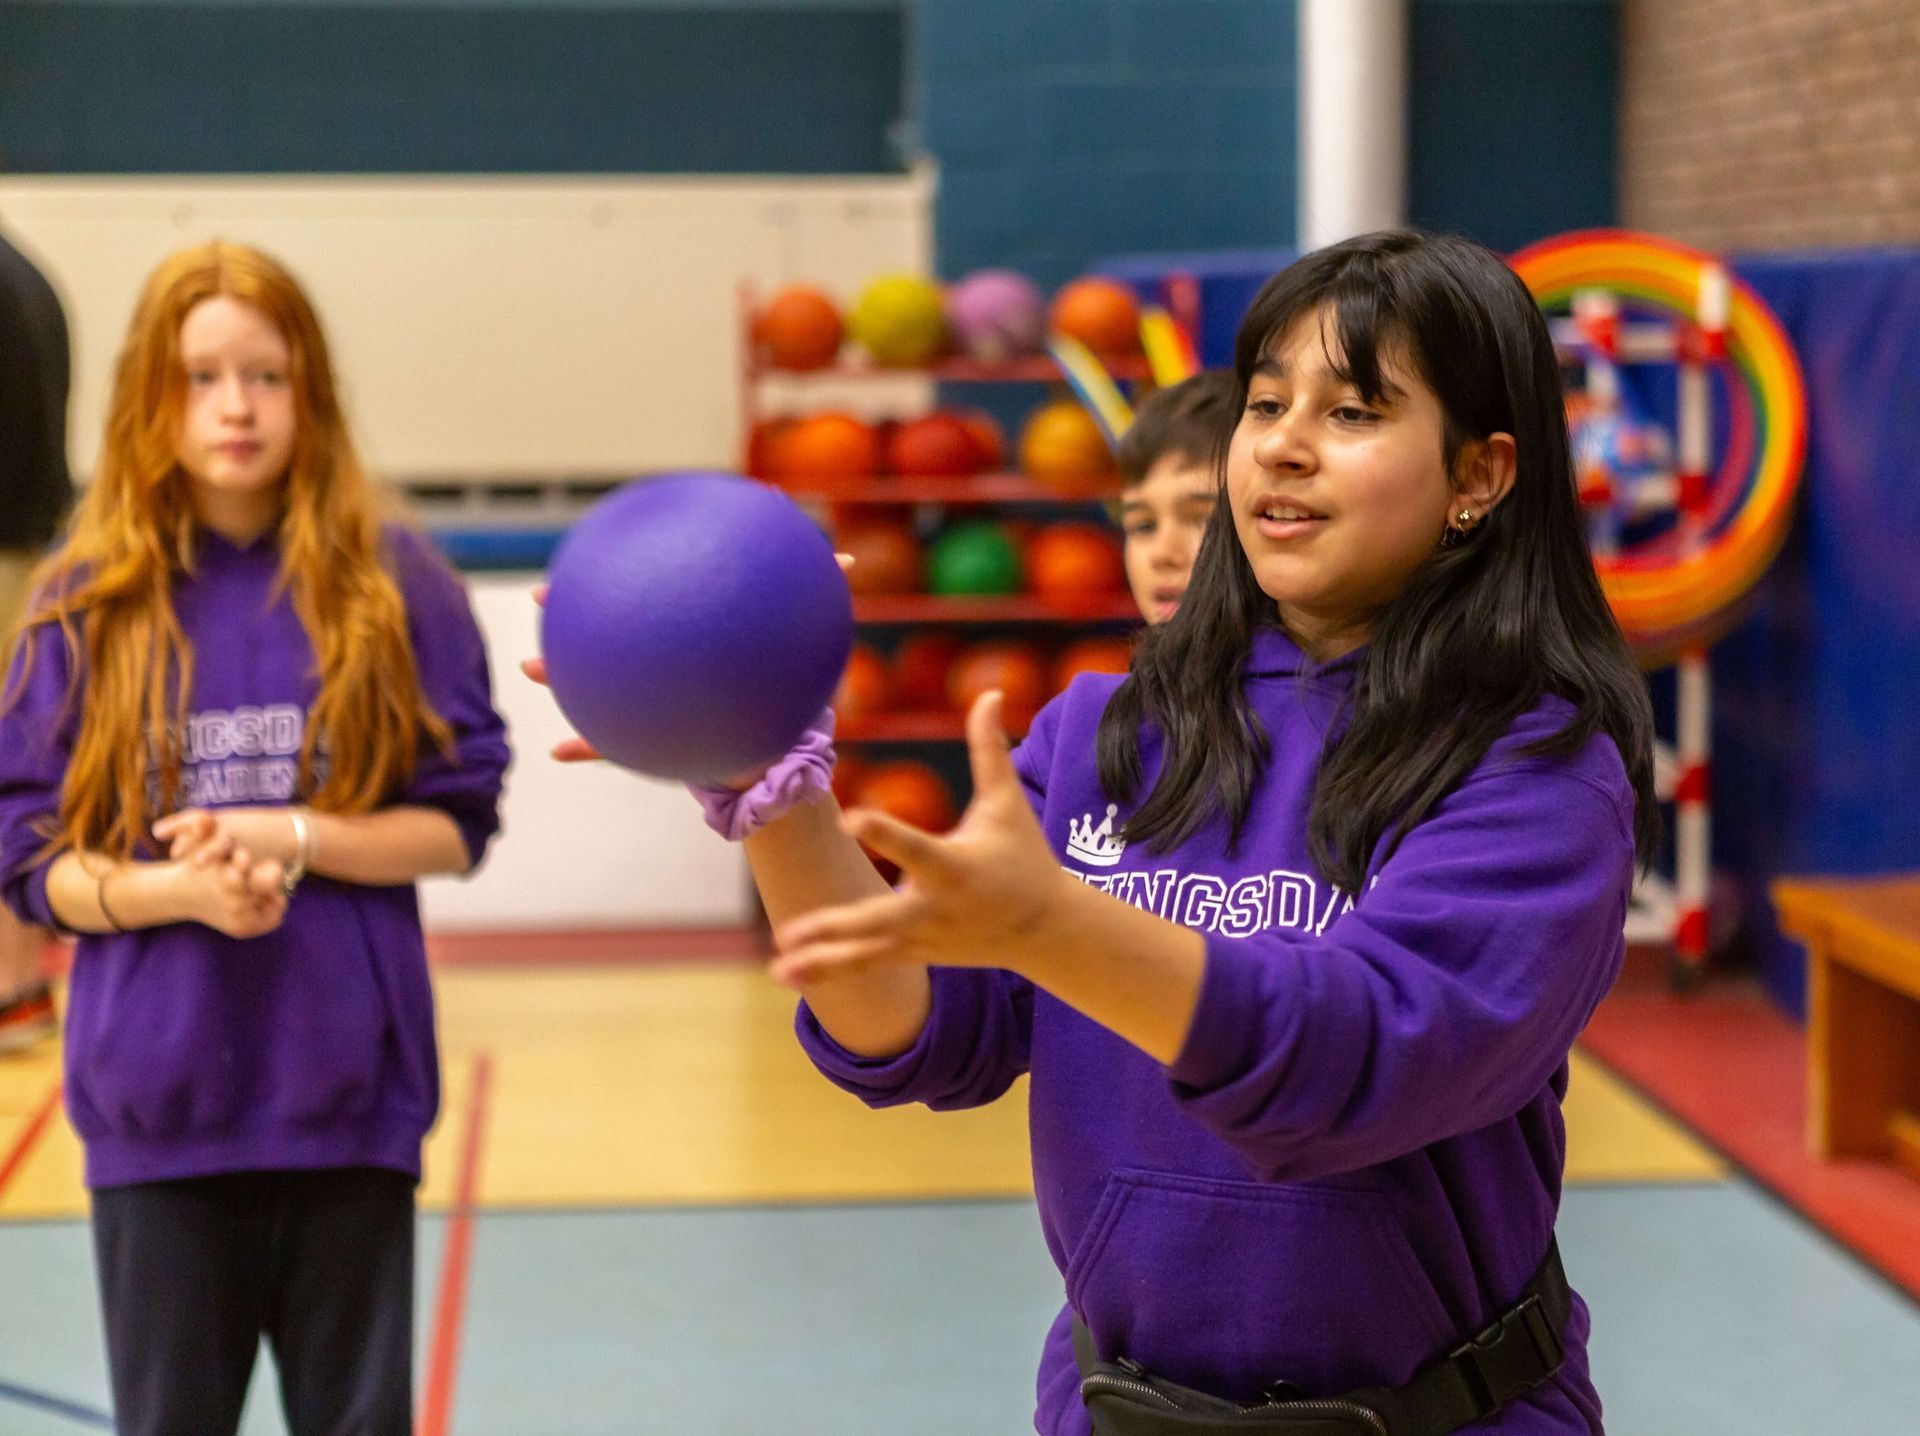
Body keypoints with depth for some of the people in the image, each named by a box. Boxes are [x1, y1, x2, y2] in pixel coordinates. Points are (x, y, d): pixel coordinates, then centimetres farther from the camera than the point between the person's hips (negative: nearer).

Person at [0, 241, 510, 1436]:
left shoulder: (392, 582, -1)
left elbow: (457, 826, 0)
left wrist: (295, 838, -15)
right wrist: (180, 890, -17)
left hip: (348, 1093, 0)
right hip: (161, 1101, 0)